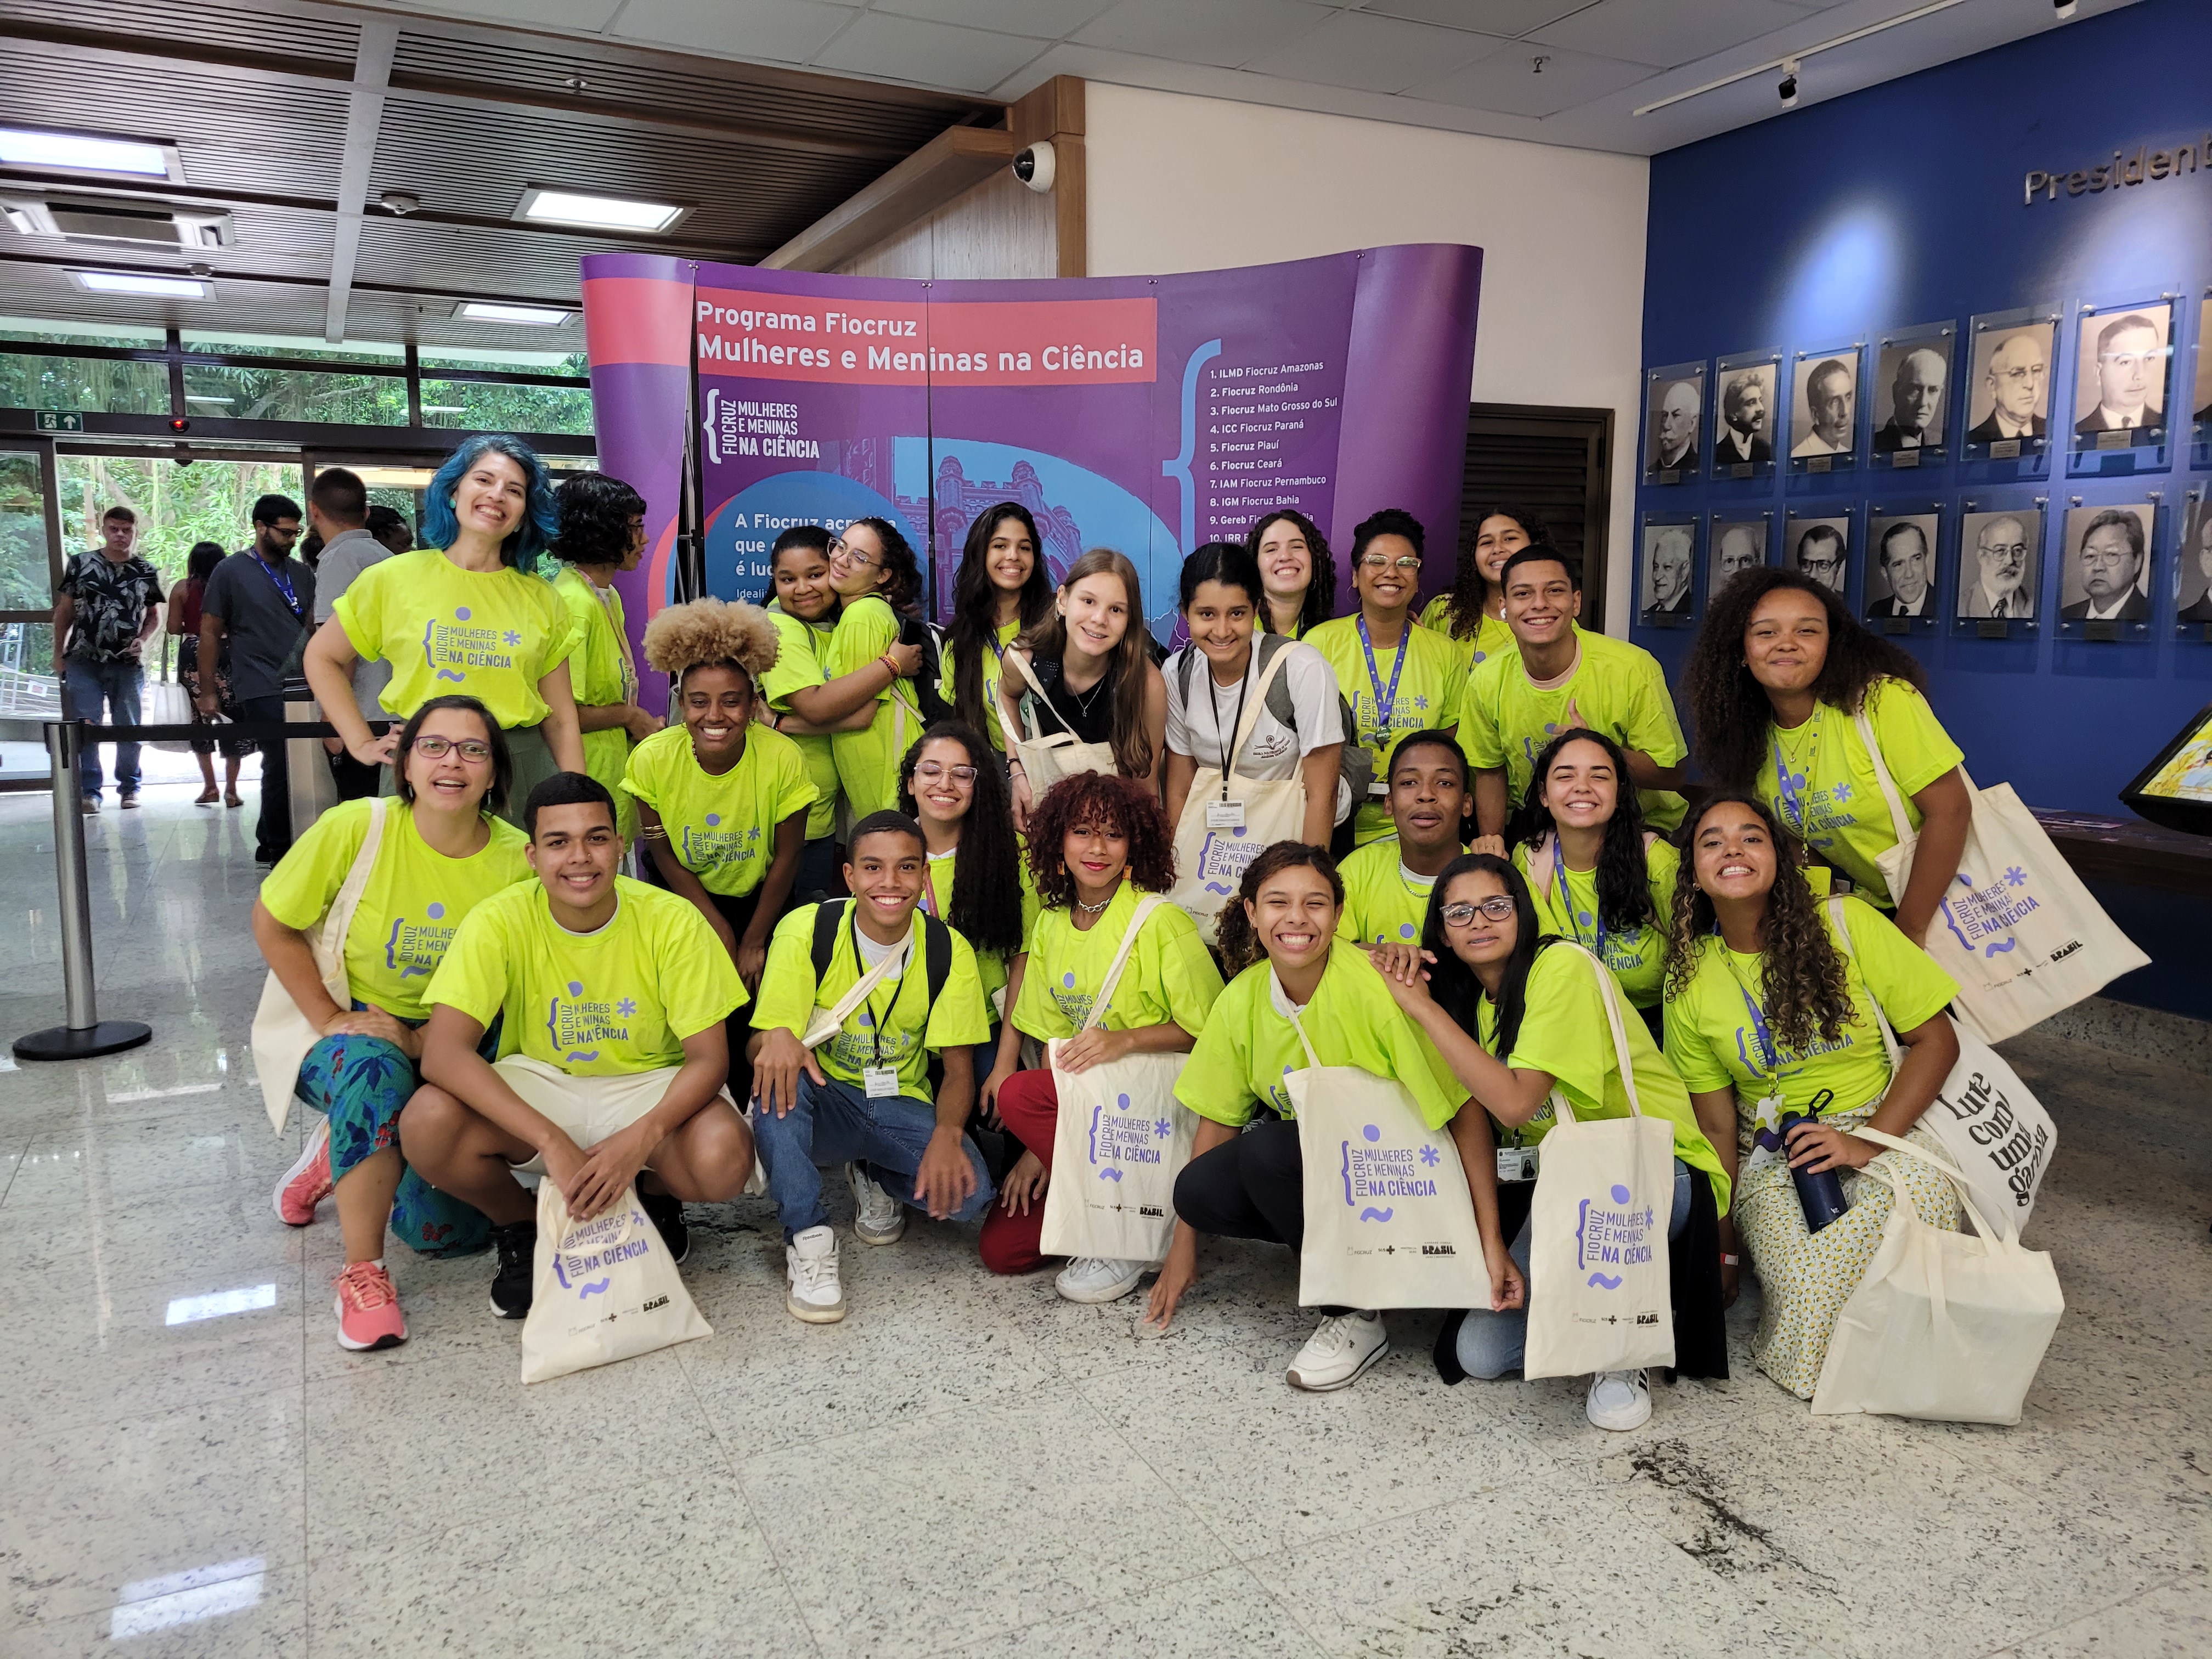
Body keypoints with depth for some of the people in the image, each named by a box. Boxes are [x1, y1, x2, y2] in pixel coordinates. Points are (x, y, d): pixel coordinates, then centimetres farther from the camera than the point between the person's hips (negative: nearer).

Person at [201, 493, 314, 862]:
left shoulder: (301, 574, 15)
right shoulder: (231, 572, 2)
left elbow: (314, 627, 16)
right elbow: (210, 633, 4)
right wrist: (207, 691, 3)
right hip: (262, 689, -4)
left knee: (282, 766, 7)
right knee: (281, 765, -9)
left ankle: (269, 842, 21)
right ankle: (280, 848, 4)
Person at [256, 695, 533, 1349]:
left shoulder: (517, 858, -13)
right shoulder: (356, 828, -16)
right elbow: (273, 923, -5)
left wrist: (431, 1039, -17)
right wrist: (329, 1019, -11)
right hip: (356, 1032, -2)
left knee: (445, 1229, -11)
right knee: (373, 1068, -39)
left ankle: (347, 1153, 22)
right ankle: (363, 1273, -24)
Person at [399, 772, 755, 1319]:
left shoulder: (672, 921, -16)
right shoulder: (500, 921, -16)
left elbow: (709, 1057, -14)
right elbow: (443, 1051, -26)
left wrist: (641, 1137, -33)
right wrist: (552, 1141, -36)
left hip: (648, 1086, -1)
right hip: (537, 1085, 1)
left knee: (725, 1160, -32)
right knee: (427, 1124, -29)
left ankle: (654, 1195, 8)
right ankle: (521, 1226, 4)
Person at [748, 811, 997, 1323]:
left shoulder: (948, 950, -9)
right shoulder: (806, 931, -14)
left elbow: (959, 1066, -6)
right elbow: (760, 1042, -15)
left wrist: (947, 1133, -28)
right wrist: (776, 1038, -42)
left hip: (903, 1108, 2)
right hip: (823, 1104, -1)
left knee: (967, 1193, -25)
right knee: (779, 1079, -35)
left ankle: (877, 1178, 10)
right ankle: (807, 1238, -20)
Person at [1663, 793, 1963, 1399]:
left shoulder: (1848, 924, -8)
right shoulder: (1690, 980, -3)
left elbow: (1935, 1040, -5)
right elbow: (1717, 1126, 2)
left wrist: (1868, 1142, -16)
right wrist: (1724, 1248, 0)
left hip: (1888, 1129, 0)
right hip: (1773, 1157, 1)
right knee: (1807, 1301, -25)